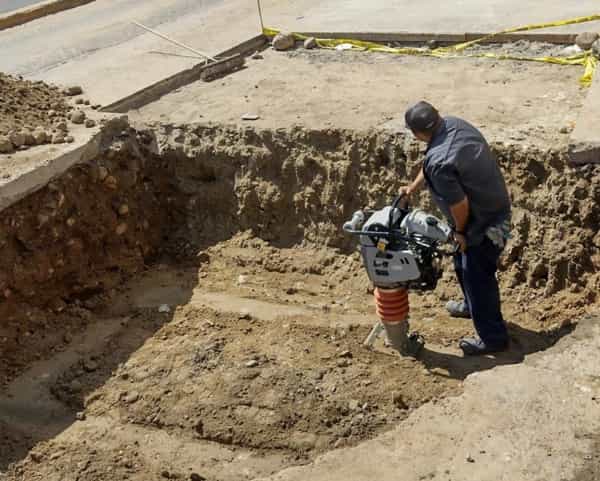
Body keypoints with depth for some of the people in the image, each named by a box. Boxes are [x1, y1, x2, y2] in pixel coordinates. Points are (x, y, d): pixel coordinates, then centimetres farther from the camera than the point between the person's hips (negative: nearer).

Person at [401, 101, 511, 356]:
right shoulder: (453, 123, -6)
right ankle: (472, 305, 52)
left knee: (478, 277, 6)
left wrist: (460, 232, -8)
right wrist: (413, 187, 19)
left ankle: (493, 338, 22)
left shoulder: (439, 162, -34)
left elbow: (459, 204, -26)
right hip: (496, 207, 10)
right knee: (463, 262, 29)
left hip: (484, 223, -10)